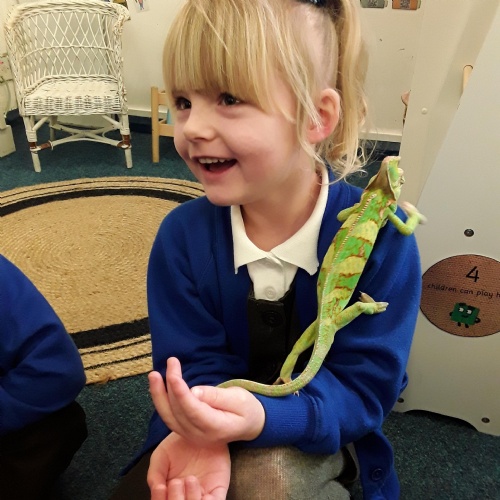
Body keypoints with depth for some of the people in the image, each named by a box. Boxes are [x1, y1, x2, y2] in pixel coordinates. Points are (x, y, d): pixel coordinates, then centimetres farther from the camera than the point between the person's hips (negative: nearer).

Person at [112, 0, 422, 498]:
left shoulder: (380, 235, -22)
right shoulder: (181, 235, -14)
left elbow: (365, 383, -20)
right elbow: (195, 362, -11)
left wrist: (263, 417, -38)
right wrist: (201, 432, -34)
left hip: (320, 437, -1)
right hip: (211, 423, 3)